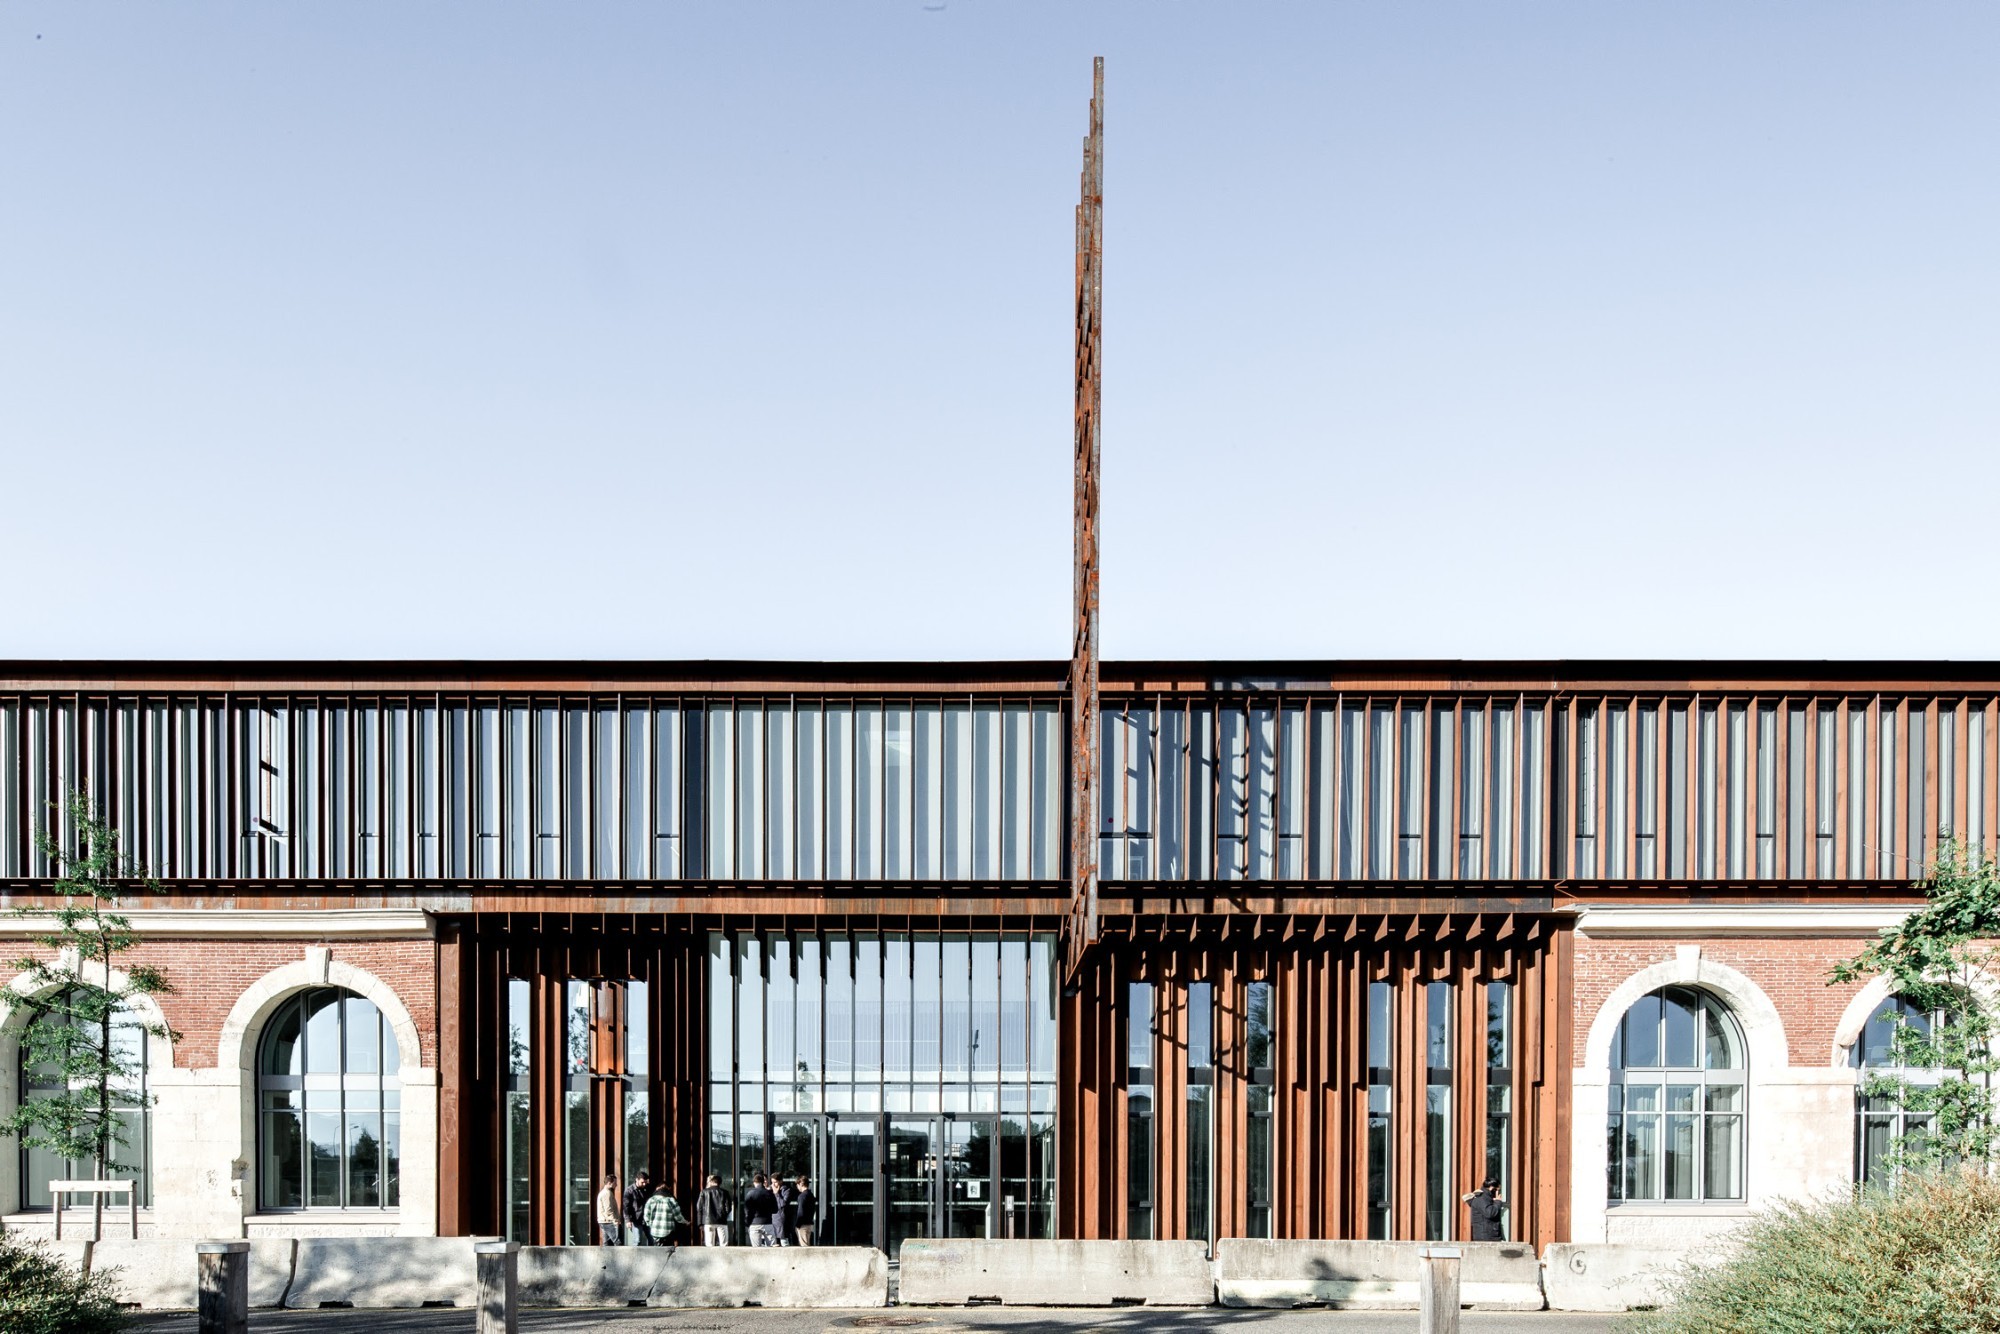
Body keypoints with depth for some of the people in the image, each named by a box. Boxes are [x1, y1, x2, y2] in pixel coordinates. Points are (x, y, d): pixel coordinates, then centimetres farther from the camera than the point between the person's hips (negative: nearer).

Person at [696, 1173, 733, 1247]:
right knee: (723, 1244, 2)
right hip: (721, 1221, -1)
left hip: (708, 1221, 1)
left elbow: (699, 1207, 2)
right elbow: (728, 1207, -2)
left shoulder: (704, 1192, 4)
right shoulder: (724, 1192, 2)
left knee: (709, 1245, 4)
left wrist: (700, 1223, 6)